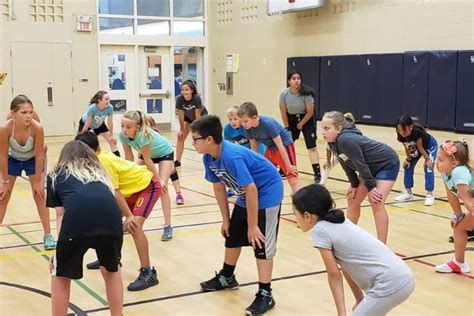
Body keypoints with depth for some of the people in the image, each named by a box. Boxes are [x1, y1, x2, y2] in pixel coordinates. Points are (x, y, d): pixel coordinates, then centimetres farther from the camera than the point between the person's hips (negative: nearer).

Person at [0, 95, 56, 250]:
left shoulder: (37, 128, -36)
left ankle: (48, 235, 9)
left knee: (40, 195, -2)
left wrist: (38, 181, -17)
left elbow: (39, 156, -24)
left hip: (32, 160, -1)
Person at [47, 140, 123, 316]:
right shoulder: (98, 172, 37)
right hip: (110, 215, 3)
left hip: (77, 217, -3)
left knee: (61, 275, 23)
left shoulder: (57, 174, 30)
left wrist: (59, 248, 20)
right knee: (111, 270, 30)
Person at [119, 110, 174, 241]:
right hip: (147, 154, 6)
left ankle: (168, 226, -13)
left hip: (164, 153, -6)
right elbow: (129, 158, -14)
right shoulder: (123, 135, -26)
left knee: (162, 186, -17)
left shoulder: (143, 135, -42)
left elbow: (147, 160, -32)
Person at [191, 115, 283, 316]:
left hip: (267, 193, -9)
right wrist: (225, 220, 6)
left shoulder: (232, 157, -35)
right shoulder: (209, 158, -9)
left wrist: (252, 225, -24)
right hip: (245, 196, 9)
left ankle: (265, 295, -3)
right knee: (232, 236, 18)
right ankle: (227, 278, 37)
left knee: (261, 243, -9)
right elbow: (219, 188, 3)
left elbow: (251, 190, -31)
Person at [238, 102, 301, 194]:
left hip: (285, 146, -7)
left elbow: (280, 146, -28)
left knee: (293, 180, -13)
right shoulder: (248, 128, -15)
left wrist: (288, 166, -23)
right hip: (270, 148, 7)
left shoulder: (268, 124, -34)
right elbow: (254, 146, 1)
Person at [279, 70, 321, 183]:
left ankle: (318, 174, -10)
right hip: (291, 119, 3)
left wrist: (300, 124, -7)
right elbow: (283, 113, -7)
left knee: (311, 147, -10)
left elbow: (310, 112, -17)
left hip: (307, 120, -3)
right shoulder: (284, 94, -18)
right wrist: (287, 129, -4)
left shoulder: (306, 93, -26)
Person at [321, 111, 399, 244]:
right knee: (352, 199, 11)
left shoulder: (346, 140, -35)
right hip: (371, 167, 10)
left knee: (376, 202, -20)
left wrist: (371, 187, -21)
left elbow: (361, 165, -29)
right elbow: (346, 164, 2)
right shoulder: (334, 142, -9)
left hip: (387, 164, -10)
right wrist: (354, 185, 2)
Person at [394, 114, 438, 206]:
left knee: (428, 168, -18)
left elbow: (420, 147, -31)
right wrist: (408, 159, -6)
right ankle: (408, 193, 16)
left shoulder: (417, 133, -43)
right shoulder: (402, 136, -28)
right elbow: (406, 148, -10)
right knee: (408, 166, 4)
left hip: (430, 146, -6)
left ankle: (429, 195, -11)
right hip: (415, 149, 6)